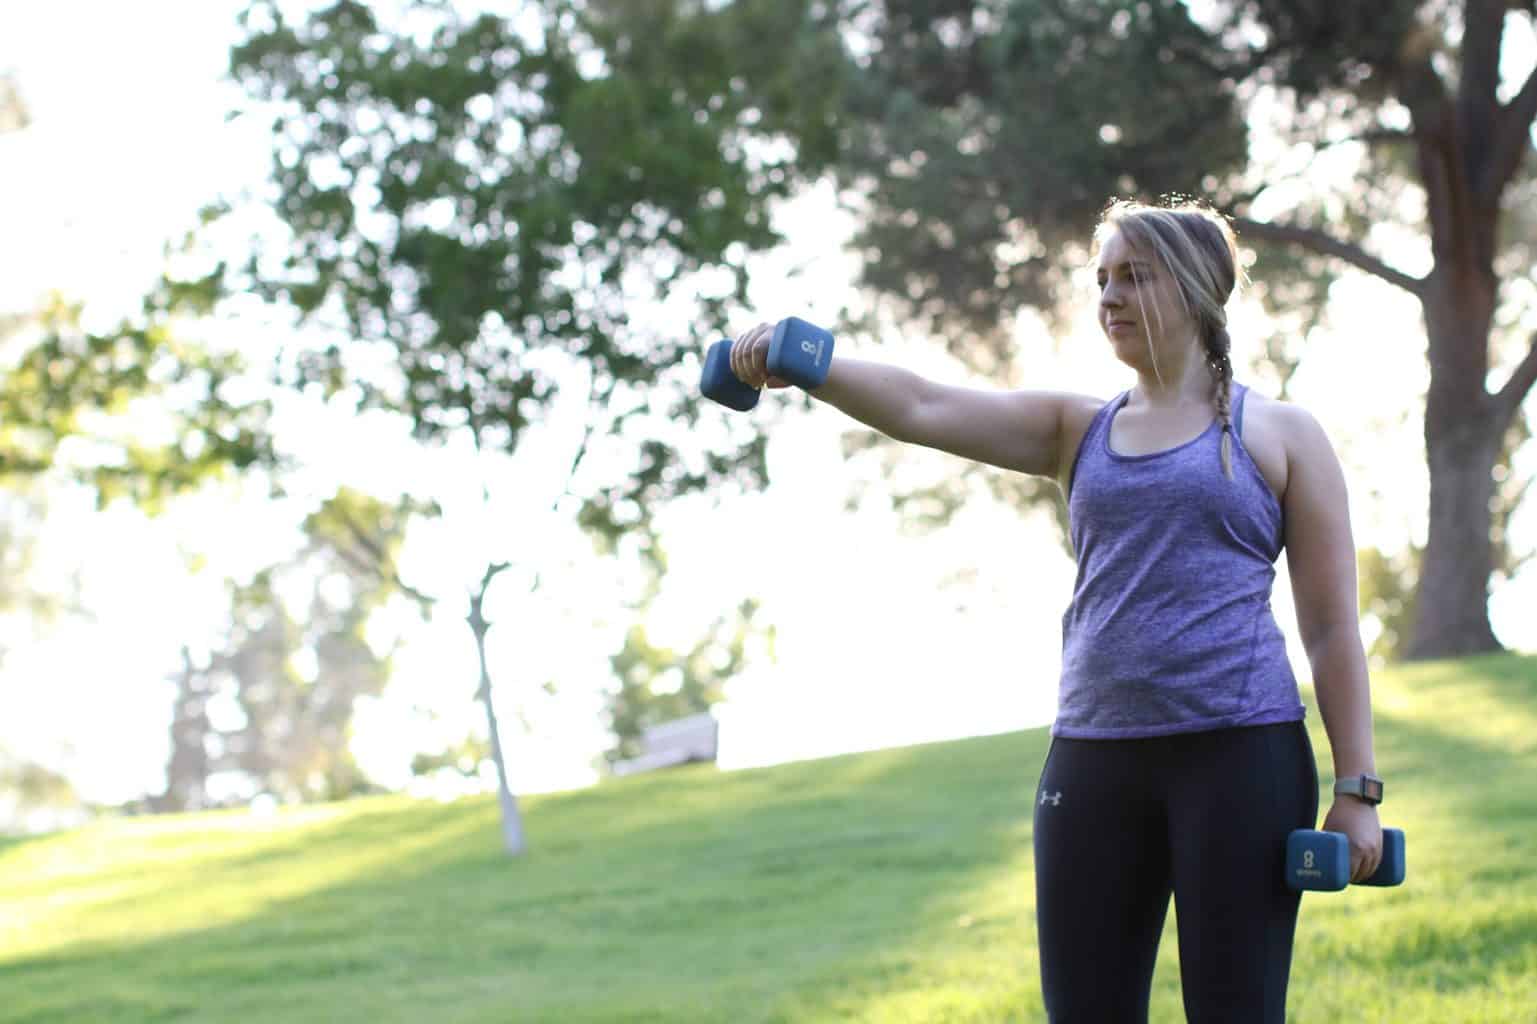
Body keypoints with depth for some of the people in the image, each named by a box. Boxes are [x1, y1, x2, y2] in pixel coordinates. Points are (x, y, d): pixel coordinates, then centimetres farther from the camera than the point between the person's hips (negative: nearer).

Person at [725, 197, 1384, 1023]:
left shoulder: (1279, 435, 6)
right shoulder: (1078, 430, 15)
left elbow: (1333, 626, 3)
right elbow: (921, 408, 1)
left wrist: (1356, 788, -4)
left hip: (1239, 755, -4)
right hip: (1093, 760, 4)